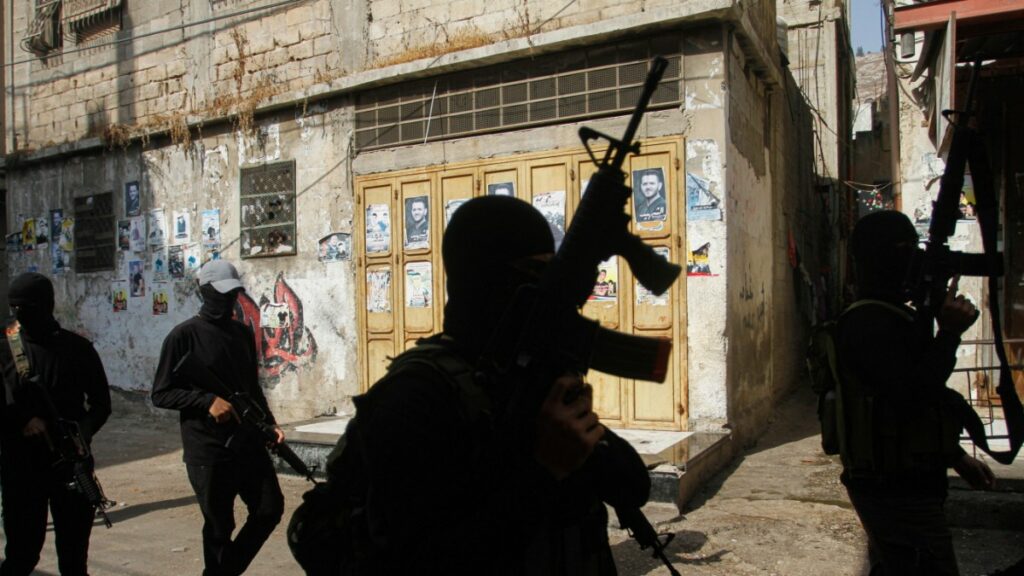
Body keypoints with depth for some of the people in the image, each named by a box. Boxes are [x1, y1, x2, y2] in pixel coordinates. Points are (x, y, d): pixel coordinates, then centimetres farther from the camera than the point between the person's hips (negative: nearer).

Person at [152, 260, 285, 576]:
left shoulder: (243, 333, 10)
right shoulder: (184, 335, -7)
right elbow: (161, 394, -7)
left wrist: (269, 423, 5)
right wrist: (208, 401, -20)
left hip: (248, 441, 6)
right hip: (208, 448, -5)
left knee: (270, 508, 6)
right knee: (219, 526, 4)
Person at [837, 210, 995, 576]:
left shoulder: (891, 317, 15)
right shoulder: (870, 325, -20)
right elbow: (911, 394, -31)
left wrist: (957, 457, 23)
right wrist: (950, 333, -23)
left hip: (898, 486, 11)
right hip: (897, 490, -11)